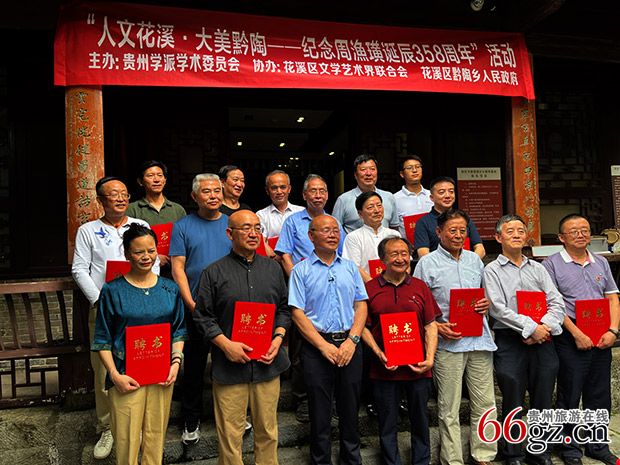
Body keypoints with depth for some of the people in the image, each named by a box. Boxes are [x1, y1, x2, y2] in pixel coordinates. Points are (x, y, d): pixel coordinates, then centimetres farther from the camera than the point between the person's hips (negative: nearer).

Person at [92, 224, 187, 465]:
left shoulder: (170, 289, 5)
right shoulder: (113, 291, -3)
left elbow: (179, 331, 11)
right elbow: (102, 340, -1)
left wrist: (176, 362, -3)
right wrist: (115, 375, -9)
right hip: (126, 377, -2)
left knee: (156, 437, 12)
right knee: (127, 440, 5)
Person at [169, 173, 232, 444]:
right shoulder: (183, 226, 0)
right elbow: (178, 268, -4)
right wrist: (191, 304, -13)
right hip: (195, 308, -1)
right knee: (194, 364, 10)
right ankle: (191, 421, 27)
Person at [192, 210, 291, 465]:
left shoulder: (272, 268, 10)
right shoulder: (214, 272, -1)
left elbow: (284, 308, 14)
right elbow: (203, 317, -2)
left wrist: (278, 337, -1)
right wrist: (226, 344, -13)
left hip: (267, 363, 3)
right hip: (230, 365, -3)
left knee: (268, 431, 14)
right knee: (230, 435, 6)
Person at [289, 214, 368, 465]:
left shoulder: (350, 267, 10)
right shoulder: (301, 270, -1)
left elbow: (361, 305, 7)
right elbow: (297, 313, -6)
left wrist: (352, 340, -7)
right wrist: (324, 346, -12)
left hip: (349, 345, 3)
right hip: (317, 347, -3)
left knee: (350, 406, 14)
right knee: (320, 409, 7)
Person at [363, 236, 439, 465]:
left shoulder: (420, 287, 6)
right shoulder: (370, 289, -1)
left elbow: (430, 325, 4)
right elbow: (363, 326, -1)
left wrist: (430, 358, -6)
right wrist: (378, 353, -12)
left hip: (418, 367, 2)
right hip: (384, 368, -2)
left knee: (420, 420, 15)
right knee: (387, 422, 11)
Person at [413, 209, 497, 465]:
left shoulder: (475, 260, 14)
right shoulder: (427, 263, -1)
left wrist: (487, 303, 1)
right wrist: (437, 327, -14)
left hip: (480, 340, 5)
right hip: (448, 342, -4)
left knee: (485, 404, 10)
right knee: (448, 410, 4)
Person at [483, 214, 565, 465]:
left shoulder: (538, 268, 13)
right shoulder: (492, 270, 0)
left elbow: (557, 303, 6)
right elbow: (498, 309, -11)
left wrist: (545, 326, -12)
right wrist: (531, 328, -15)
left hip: (542, 341, 4)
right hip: (510, 343, -4)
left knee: (543, 402, 12)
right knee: (513, 403, 5)